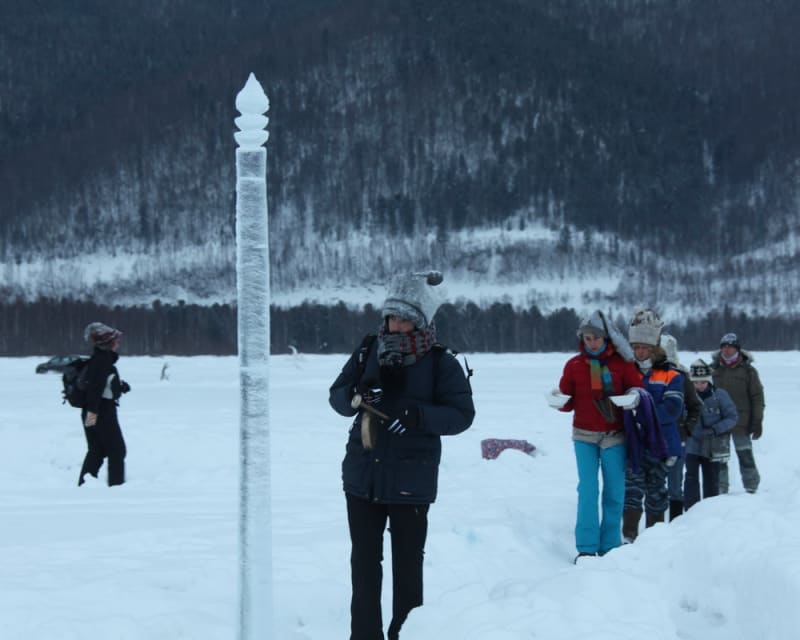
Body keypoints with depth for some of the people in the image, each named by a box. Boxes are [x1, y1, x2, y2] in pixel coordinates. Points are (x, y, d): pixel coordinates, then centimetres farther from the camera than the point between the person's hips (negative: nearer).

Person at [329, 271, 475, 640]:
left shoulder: (440, 363, -6)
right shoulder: (368, 353, 4)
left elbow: (462, 414, -10)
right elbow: (336, 397, 7)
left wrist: (418, 416, -24)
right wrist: (354, 396, -17)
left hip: (411, 482, -4)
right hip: (362, 475, 4)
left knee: (407, 564, 3)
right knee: (364, 561, 9)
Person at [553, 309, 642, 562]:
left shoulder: (621, 363, 0)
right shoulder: (574, 365, 3)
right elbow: (567, 401, 6)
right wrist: (559, 401, -16)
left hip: (614, 437, 0)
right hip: (584, 436, 0)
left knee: (614, 493, 1)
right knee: (587, 491, -8)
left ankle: (610, 547, 9)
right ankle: (586, 547, -7)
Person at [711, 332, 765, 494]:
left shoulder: (748, 370, -2)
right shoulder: (713, 368, 7)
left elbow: (757, 397, 0)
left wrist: (757, 421, -5)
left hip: (740, 424, -3)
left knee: (745, 455, -1)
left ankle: (752, 488, 8)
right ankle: (720, 489, 16)